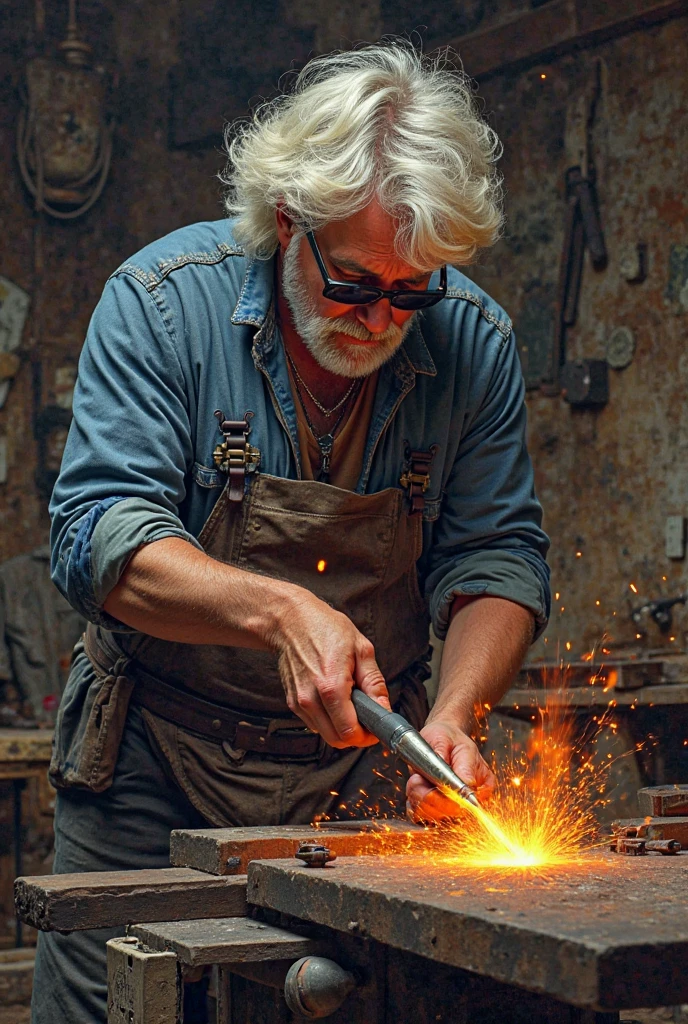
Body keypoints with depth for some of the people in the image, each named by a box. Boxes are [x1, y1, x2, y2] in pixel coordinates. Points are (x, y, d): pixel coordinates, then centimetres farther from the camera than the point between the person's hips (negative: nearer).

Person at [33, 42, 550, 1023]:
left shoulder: (474, 342, -7)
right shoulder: (164, 299, -15)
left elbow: (498, 557, -1)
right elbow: (99, 537, -19)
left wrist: (453, 713, -20)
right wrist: (278, 610, -35)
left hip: (365, 779, 2)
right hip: (153, 775, -1)